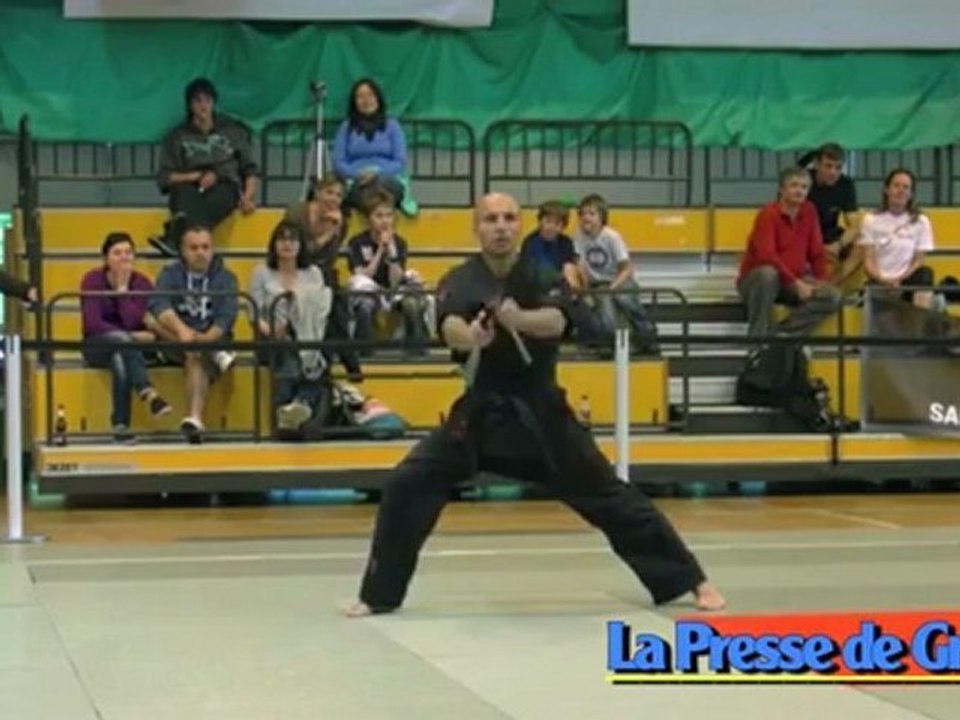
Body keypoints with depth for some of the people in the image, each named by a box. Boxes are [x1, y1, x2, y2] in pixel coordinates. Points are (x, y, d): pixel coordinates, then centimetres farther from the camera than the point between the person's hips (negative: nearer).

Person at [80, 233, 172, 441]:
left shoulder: (142, 283, -5)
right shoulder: (92, 280, -9)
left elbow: (133, 322, -19)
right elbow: (92, 324, -17)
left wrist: (123, 288, -22)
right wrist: (131, 337, -22)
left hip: (130, 347, 2)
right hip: (99, 346, -2)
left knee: (120, 359, -36)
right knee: (121, 339, -37)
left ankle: (121, 424, -41)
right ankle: (149, 394, -50)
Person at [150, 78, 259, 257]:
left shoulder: (233, 131, 21)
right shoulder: (177, 137, 18)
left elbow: (249, 169, 18)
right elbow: (164, 177, 9)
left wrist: (248, 196, -1)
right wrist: (196, 177, -7)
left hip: (226, 187, -1)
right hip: (192, 191, 1)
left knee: (215, 198, -39)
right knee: (183, 191, -37)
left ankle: (174, 238, -67)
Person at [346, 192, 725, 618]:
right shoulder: (460, 282, -8)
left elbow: (555, 322, -28)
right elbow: (450, 328, -30)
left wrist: (518, 319, -51)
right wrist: (470, 337, -56)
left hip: (540, 411, 0)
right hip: (480, 412, 0)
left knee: (609, 496, 3)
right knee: (406, 486, -12)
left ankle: (690, 580, 15)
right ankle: (379, 595, 4)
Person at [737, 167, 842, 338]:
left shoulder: (809, 212, 3)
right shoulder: (768, 214, -15)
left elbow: (817, 253, 7)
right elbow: (767, 257, -26)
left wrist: (820, 283, -9)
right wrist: (796, 283, -29)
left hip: (793, 282, 6)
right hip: (755, 280, -6)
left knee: (833, 297, -15)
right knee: (767, 273, -40)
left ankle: (784, 333, -19)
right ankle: (758, 336, -27)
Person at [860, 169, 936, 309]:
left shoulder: (921, 222, 7)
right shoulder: (871, 220, 5)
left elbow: (918, 261, 4)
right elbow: (868, 260, 0)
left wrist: (900, 279, -15)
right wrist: (882, 280, -21)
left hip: (907, 282, 0)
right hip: (879, 283, 0)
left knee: (925, 274, -33)